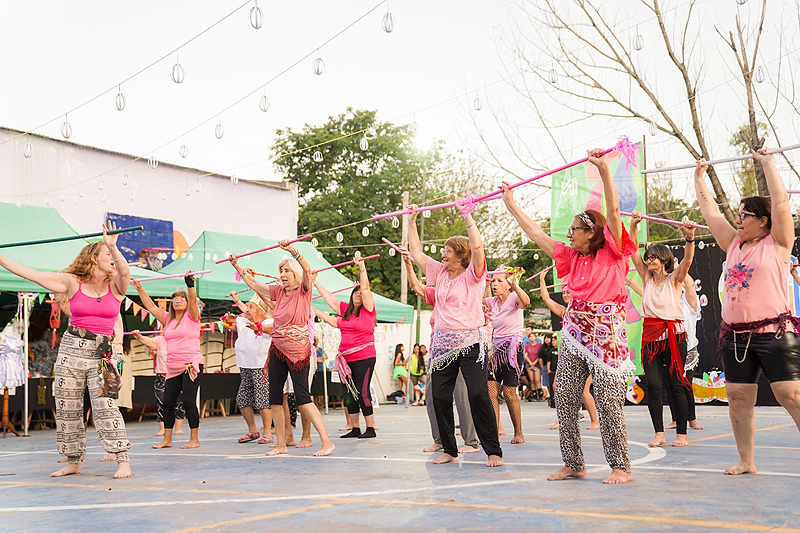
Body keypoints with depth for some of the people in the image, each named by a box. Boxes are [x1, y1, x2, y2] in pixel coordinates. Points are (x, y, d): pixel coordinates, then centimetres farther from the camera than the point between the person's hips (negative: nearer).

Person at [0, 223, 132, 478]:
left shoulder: (115, 286, 3)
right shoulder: (72, 282, 4)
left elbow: (124, 271, -20)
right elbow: (30, 273, 5)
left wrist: (113, 247, -36)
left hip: (102, 352, -2)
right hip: (72, 348, 2)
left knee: (105, 404, -14)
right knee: (67, 408, 6)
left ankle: (123, 462, -10)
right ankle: (73, 462, 20)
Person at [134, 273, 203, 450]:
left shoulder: (191, 316, 1)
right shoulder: (168, 319, 16)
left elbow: (193, 301, -17)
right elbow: (150, 306, 20)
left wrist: (190, 284, -31)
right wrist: (139, 288, 17)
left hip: (191, 364, -7)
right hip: (173, 368, 7)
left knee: (188, 401, -9)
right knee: (168, 402, 6)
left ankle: (194, 439, -2)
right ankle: (167, 439, 16)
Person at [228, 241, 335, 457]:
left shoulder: (303, 291, -7)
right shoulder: (278, 291, 10)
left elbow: (307, 269, -26)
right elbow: (252, 283, 21)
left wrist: (293, 251, -39)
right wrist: (237, 266, 18)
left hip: (298, 351, -7)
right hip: (277, 350, 7)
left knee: (302, 398, -11)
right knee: (274, 397, 7)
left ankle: (326, 442, -7)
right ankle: (281, 445, 17)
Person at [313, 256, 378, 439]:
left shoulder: (368, 310, -3)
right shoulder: (346, 310, 12)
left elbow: (365, 288, -12)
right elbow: (328, 296, 21)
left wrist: (362, 268, -14)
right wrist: (315, 282, 25)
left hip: (364, 357, -7)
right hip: (346, 358, 7)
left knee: (362, 392, -10)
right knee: (349, 393, 8)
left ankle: (370, 428, -2)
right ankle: (355, 429, 16)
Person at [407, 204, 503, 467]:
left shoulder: (473, 275, -3)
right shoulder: (440, 273, 14)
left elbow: (477, 247, -19)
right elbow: (417, 254, 19)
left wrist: (467, 216, -19)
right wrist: (412, 223, 16)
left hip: (470, 343, -6)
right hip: (442, 344, 6)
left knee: (478, 395, -12)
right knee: (439, 397, 4)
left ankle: (494, 452, -4)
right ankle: (449, 450, 16)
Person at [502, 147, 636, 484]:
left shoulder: (612, 253, 0)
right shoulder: (571, 258, 15)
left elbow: (613, 211, -11)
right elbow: (535, 233, 18)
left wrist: (603, 169, -16)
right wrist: (511, 204, 20)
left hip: (606, 332, -6)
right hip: (574, 331, 7)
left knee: (608, 400, -7)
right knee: (564, 399, 4)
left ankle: (621, 467, 3)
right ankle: (573, 464, 15)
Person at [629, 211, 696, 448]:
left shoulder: (674, 279, 1)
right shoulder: (647, 278, 11)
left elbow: (687, 259, -17)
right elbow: (634, 251, 5)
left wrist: (690, 238, -35)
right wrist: (634, 226, -6)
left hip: (674, 335, -3)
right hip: (651, 335, 3)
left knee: (675, 385, -1)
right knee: (652, 384, -5)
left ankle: (682, 434, 8)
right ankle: (659, 433, 1)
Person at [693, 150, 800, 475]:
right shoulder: (733, 244, 15)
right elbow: (709, 209, 21)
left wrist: (767, 163, 2)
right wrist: (699, 177, 27)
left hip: (774, 333, -6)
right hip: (735, 336, 6)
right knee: (738, 399, 5)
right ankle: (746, 461, 14)